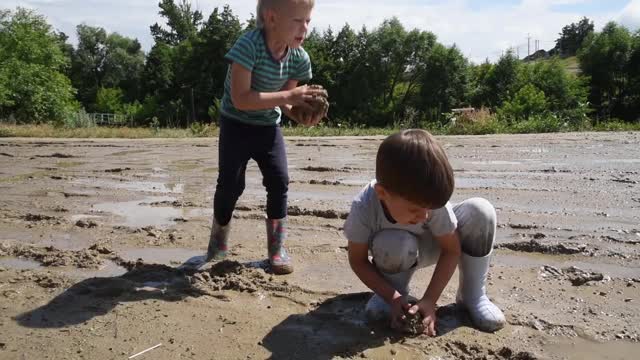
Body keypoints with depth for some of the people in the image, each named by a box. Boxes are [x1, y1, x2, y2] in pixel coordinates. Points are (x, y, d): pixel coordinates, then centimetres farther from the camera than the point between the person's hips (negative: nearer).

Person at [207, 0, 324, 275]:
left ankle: (277, 247, 10)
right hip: (236, 125, -4)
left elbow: (284, 100, 0)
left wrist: (301, 114, -22)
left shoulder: (299, 58, -11)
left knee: (279, 182, -4)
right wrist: (288, 97, -36)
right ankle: (218, 240, 26)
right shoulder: (248, 45, -28)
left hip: (268, 126, 4)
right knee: (230, 185, -1)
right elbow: (240, 99, -33)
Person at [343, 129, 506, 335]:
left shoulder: (431, 201, -32)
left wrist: (429, 300, -27)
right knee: (391, 244, -41)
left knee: (480, 211, -27)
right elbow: (357, 261, -21)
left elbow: (451, 250, -21)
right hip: (399, 253, -1)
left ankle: (472, 295, -9)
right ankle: (397, 290, -6)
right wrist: (393, 297, -30)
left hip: (433, 245, 2)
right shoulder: (364, 209, -35)